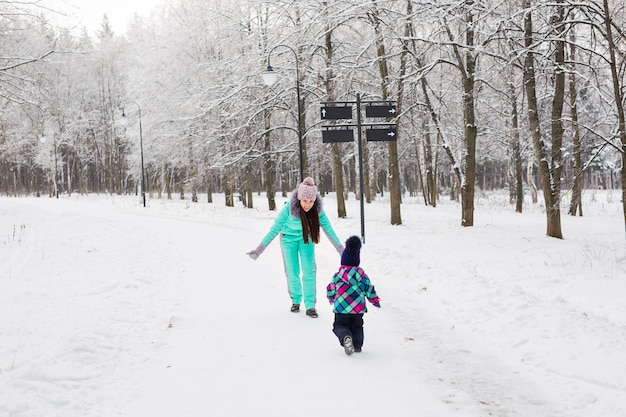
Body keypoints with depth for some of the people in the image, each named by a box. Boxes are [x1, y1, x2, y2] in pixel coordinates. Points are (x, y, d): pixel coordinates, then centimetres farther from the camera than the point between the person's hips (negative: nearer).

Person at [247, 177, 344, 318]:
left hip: (306, 238, 1)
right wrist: (260, 248, -21)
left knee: (309, 271, -8)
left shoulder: (317, 208, -24)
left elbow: (327, 227, -10)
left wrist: (339, 247, -5)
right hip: (289, 238, -1)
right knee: (293, 272, 4)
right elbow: (275, 228, -22)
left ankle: (310, 305, 0)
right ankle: (296, 300, 27)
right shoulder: (289, 208, -31)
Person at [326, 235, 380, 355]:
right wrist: (375, 300, 18)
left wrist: (331, 299, 27)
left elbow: (330, 291, 4)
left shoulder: (337, 276, -5)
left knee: (340, 326, 7)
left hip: (341, 308, -2)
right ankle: (357, 345, 18)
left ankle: (346, 337, -23)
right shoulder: (361, 274, -4)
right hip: (358, 309, 2)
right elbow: (369, 289, 2)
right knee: (357, 326, 21)